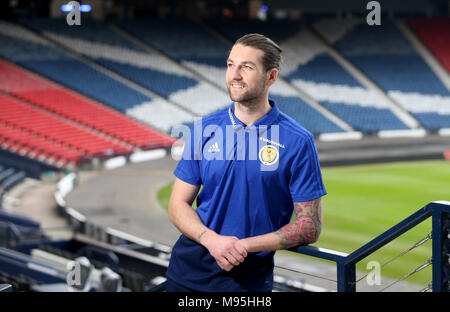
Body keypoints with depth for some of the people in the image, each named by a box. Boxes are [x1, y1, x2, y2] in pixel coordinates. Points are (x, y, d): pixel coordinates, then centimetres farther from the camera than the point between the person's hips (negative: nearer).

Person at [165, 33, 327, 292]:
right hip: (188, 267, 3)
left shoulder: (298, 142, -8)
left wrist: (245, 245, -18)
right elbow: (179, 204, 3)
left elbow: (310, 227, -8)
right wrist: (211, 239, -16)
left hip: (248, 277, -3)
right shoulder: (204, 129, 2)